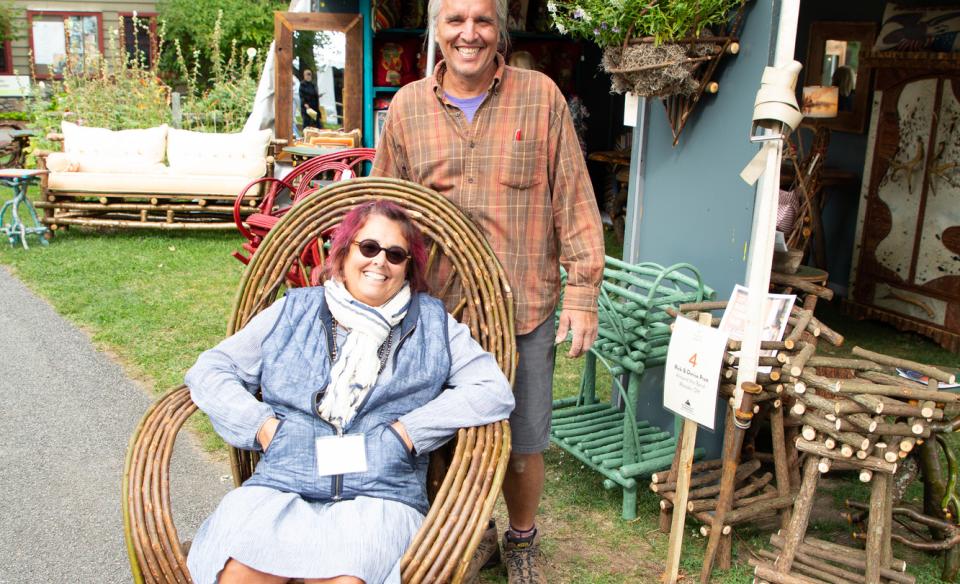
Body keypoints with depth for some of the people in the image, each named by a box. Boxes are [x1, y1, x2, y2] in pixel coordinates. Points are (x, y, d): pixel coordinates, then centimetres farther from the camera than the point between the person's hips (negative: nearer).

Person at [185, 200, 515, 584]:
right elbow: (209, 371, 15)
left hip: (380, 496, -1)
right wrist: (263, 426, -2)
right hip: (280, 486, 1)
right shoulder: (293, 311, 17)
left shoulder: (431, 322, 14)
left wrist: (406, 432, -6)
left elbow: (495, 391, 3)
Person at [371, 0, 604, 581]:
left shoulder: (540, 96, -1)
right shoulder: (407, 106, 4)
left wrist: (583, 290, -6)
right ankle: (477, 534, 41)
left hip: (525, 312, -1)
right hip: (440, 310, 2)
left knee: (523, 443, 9)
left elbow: (574, 200, -1)